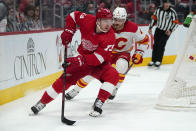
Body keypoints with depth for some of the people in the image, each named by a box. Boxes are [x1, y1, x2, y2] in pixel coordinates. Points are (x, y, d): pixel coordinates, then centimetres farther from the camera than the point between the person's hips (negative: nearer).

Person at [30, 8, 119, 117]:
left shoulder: (110, 37, -26)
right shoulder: (88, 20, -18)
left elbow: (98, 58, -32)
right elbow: (73, 15, 4)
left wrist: (82, 59, -44)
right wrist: (69, 31, -9)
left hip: (99, 64, -2)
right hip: (82, 60, 2)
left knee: (113, 75, -28)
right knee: (66, 79, -9)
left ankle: (98, 104, -26)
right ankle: (42, 102, 4)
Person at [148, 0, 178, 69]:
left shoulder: (172, 12, -14)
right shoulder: (158, 9, -3)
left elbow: (175, 23, -8)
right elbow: (154, 18, 10)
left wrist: (170, 30, -20)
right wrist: (150, 28, 8)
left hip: (166, 32, -4)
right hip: (158, 30, 4)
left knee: (161, 46, -11)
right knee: (155, 45, 5)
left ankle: (158, 61, -2)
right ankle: (153, 61, 16)